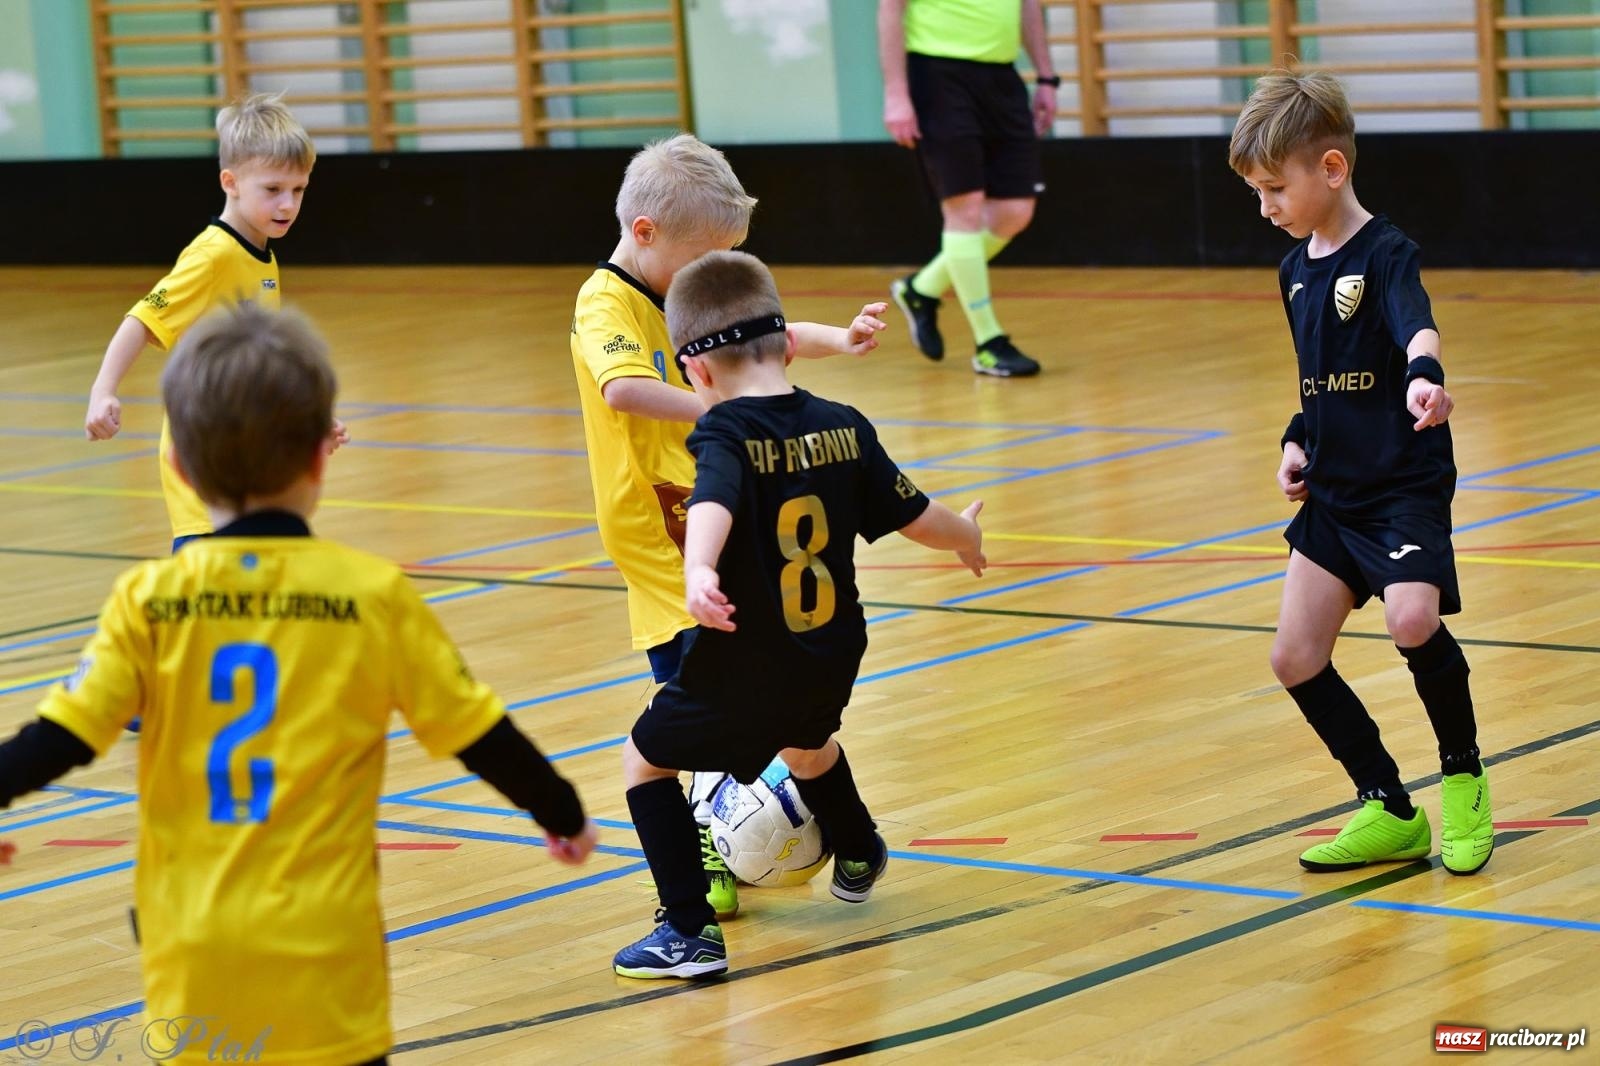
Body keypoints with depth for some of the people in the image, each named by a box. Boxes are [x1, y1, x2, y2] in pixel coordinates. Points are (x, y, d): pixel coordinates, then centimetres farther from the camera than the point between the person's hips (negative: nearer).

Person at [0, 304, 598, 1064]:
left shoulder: (151, 601, -4)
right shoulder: (372, 596, -4)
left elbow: (62, 737, -7)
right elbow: (480, 737, 2)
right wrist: (564, 816, 19)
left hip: (196, 959, 1)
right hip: (322, 954, -1)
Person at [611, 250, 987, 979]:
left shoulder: (725, 434, -18)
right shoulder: (843, 427, -1)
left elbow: (713, 503, -40)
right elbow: (914, 516, 8)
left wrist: (697, 573, -59)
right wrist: (966, 536, 30)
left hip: (744, 670, -6)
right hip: (831, 662, 6)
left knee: (646, 758, 12)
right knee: (806, 743, 37)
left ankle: (690, 931, 3)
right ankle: (859, 860, 62)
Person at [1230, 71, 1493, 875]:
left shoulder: (1385, 253, -14)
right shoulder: (1296, 270, 10)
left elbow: (1417, 328, -35)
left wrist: (1422, 378, -55)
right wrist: (1298, 441, 7)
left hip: (1404, 484, -8)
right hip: (1333, 492, 8)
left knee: (1413, 620, -28)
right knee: (1296, 659, 2)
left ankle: (1464, 779, -3)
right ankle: (1390, 813, 13)